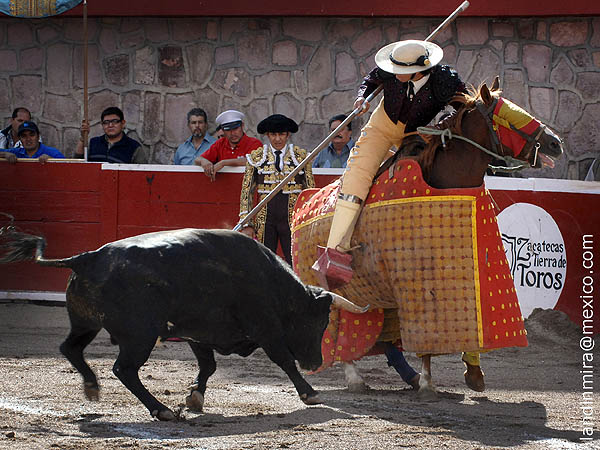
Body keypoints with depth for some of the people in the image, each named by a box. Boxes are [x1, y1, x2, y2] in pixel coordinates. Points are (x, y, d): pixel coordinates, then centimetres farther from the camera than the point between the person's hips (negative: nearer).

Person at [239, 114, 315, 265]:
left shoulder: (301, 156, 7)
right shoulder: (256, 157, 7)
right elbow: (247, 192, 8)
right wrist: (247, 224, 1)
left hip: (292, 218, -1)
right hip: (265, 219, 1)